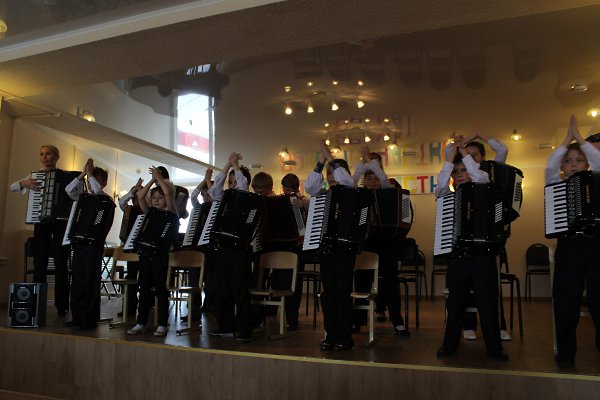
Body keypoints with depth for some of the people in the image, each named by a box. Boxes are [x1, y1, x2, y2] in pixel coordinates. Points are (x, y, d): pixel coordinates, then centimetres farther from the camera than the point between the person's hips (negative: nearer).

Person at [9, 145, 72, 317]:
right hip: (41, 222, 2)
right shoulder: (34, 176, 11)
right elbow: (12, 187, 8)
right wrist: (24, 183, -13)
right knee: (39, 264, 1)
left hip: (61, 222, -2)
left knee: (61, 264, -3)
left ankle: (61, 305, 3)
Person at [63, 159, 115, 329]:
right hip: (79, 243, 7)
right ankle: (77, 317, 17)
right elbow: (69, 190, 5)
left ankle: (90, 320, 2)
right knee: (77, 281, 9)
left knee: (91, 282, -4)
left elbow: (98, 190, -22)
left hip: (94, 245, -7)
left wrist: (89, 173, -10)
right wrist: (82, 174, -1)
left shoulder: (106, 200, -3)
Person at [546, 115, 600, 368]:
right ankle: (566, 354, 12)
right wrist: (566, 140, 0)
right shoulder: (557, 188, 10)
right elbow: (550, 167, -7)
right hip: (568, 246, 0)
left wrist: (579, 138, 0)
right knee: (566, 302, 2)